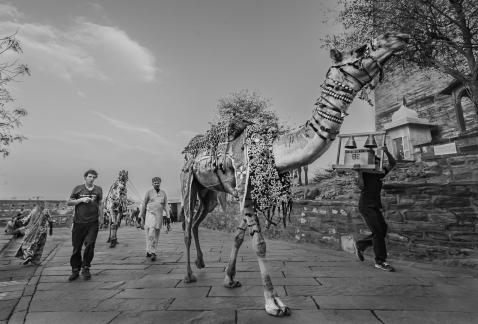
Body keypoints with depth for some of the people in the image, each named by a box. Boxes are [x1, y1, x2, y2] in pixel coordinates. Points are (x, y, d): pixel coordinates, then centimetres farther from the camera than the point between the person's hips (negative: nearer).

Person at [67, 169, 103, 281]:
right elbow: (69, 202, 6)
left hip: (93, 222, 0)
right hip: (79, 222, 0)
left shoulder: (98, 189, 8)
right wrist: (81, 200, -9)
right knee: (76, 247, 7)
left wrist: (100, 217, 10)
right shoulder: (78, 188, 4)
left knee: (90, 245, -5)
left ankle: (85, 268, 13)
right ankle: (75, 270, 23)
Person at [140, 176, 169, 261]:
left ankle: (149, 251, 20)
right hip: (150, 214, -3)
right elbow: (144, 205, 5)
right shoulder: (149, 192, 0)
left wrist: (168, 216, -11)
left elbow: (165, 206, 4)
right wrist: (142, 218, 4)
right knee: (151, 233, -19)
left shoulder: (163, 193, 7)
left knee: (156, 235, 5)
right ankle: (152, 253, -15)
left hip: (159, 215, 3)